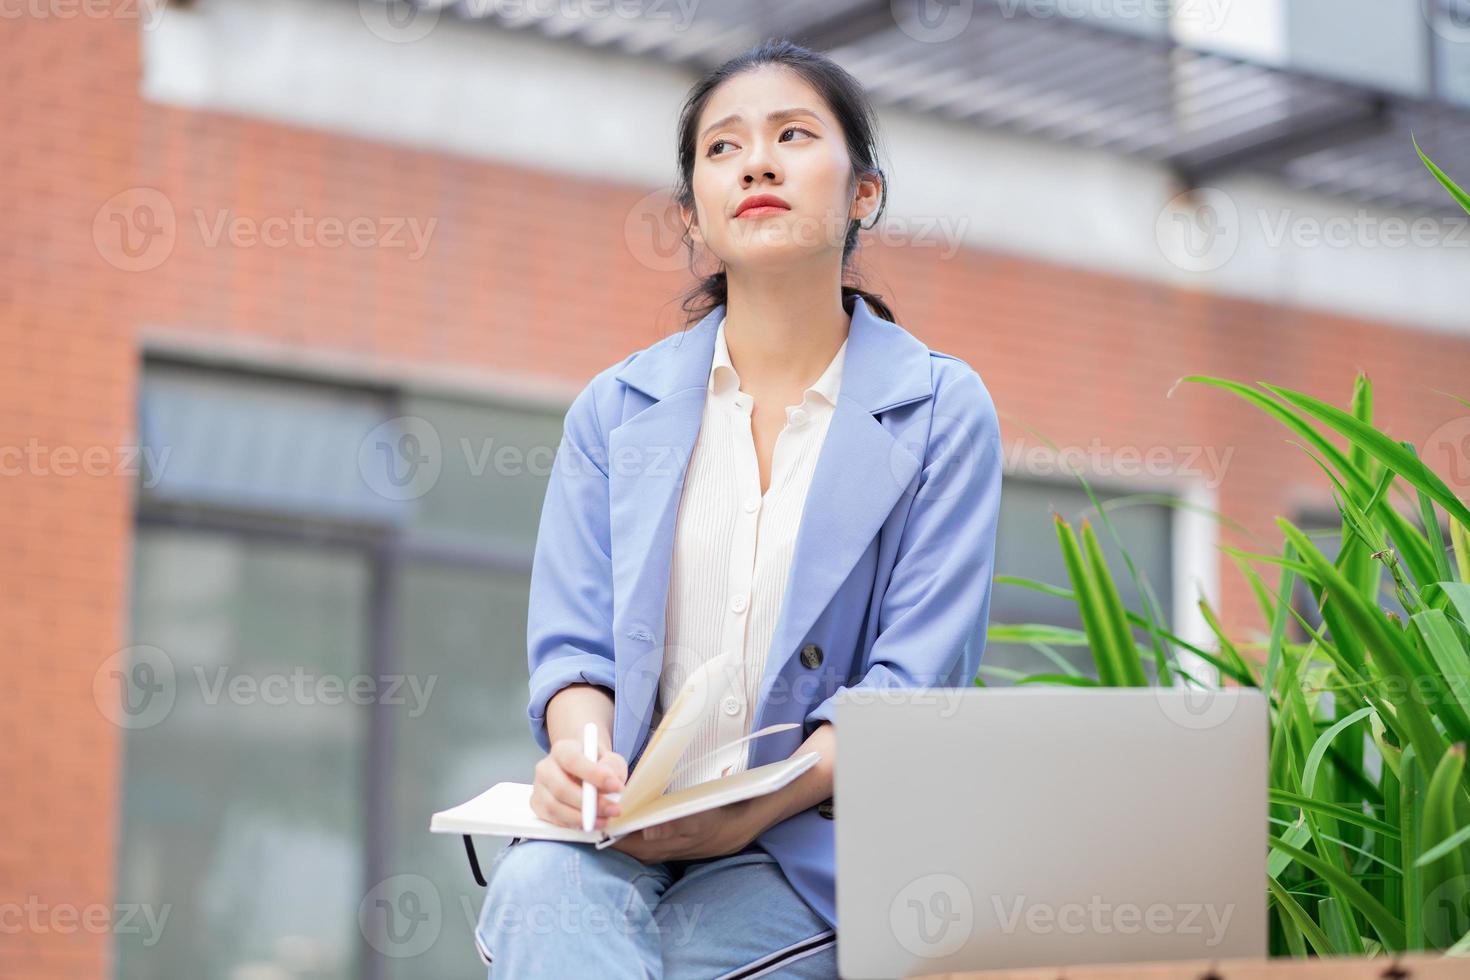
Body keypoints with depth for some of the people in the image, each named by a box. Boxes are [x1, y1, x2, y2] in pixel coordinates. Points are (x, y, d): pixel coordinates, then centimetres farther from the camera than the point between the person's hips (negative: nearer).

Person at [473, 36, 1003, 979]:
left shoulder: (943, 412, 4)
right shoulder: (616, 408, 13)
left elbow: (914, 675, -5)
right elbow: (573, 641, 6)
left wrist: (753, 813, -20)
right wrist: (580, 752, -19)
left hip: (815, 835, -2)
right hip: (626, 830, 3)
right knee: (536, 886, -32)